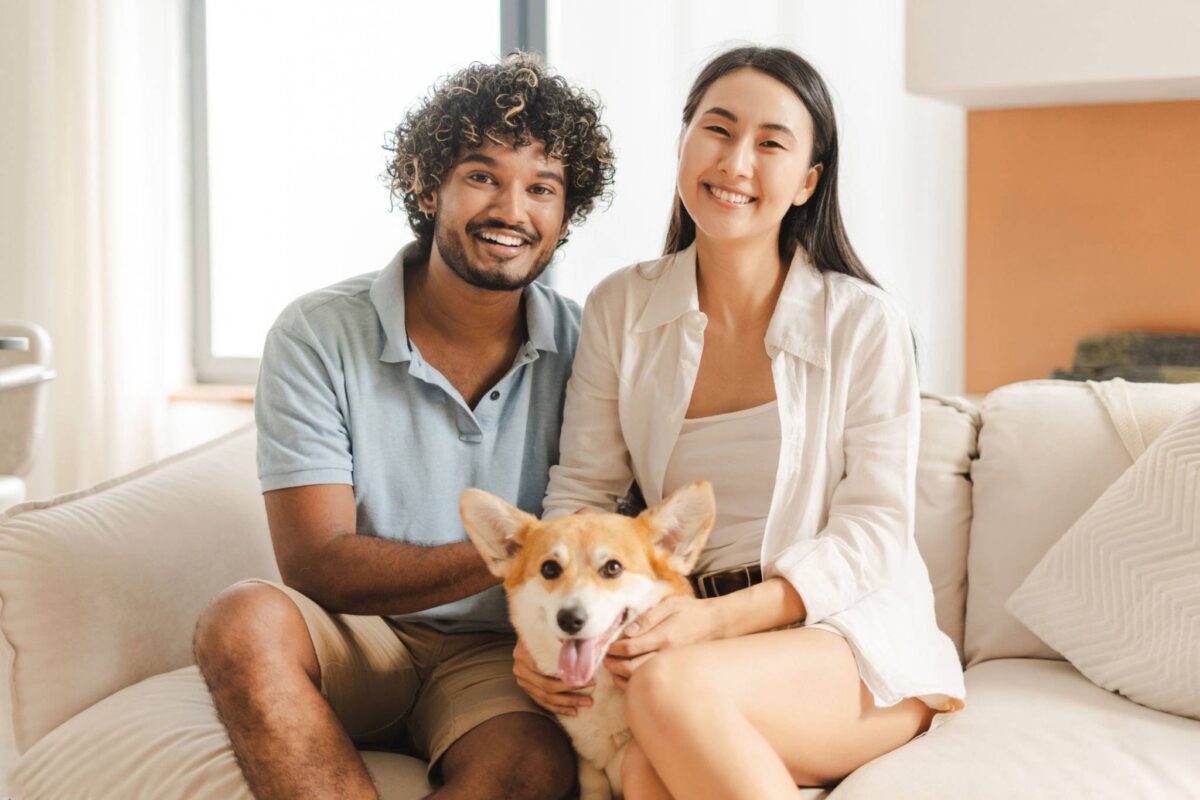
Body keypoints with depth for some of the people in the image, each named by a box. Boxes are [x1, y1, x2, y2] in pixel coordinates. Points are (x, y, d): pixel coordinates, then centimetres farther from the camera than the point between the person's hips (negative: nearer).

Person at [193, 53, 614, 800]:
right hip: (354, 640, 1)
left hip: (499, 653, 0)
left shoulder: (581, 347, -2)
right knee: (245, 618, -33)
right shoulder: (319, 335, -8)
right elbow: (317, 565, -13)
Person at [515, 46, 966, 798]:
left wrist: (722, 618, -21)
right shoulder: (622, 309, 5)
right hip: (692, 629, 2)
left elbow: (872, 531, -6)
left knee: (671, 686, -34)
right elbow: (580, 492, 8)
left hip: (852, 634, -2)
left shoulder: (864, 321, -4)